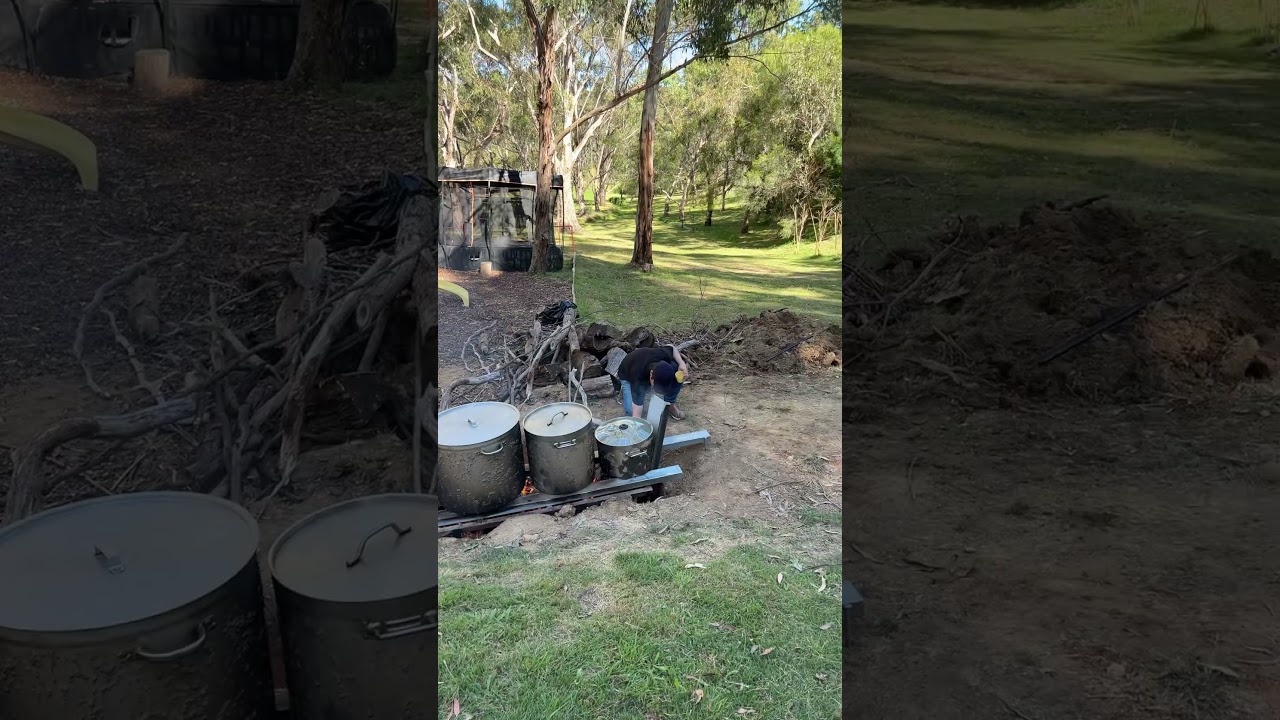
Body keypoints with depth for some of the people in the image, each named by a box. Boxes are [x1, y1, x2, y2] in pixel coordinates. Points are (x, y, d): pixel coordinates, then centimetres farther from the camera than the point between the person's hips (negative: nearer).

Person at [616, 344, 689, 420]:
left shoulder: (664, 355, -35)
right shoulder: (638, 379, -45)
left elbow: (671, 347, -8)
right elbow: (636, 414, -45)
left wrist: (682, 363, -25)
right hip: (627, 377, -3)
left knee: (677, 366, -27)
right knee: (632, 411, -28)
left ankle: (669, 403, -4)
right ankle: (624, 389, 7)